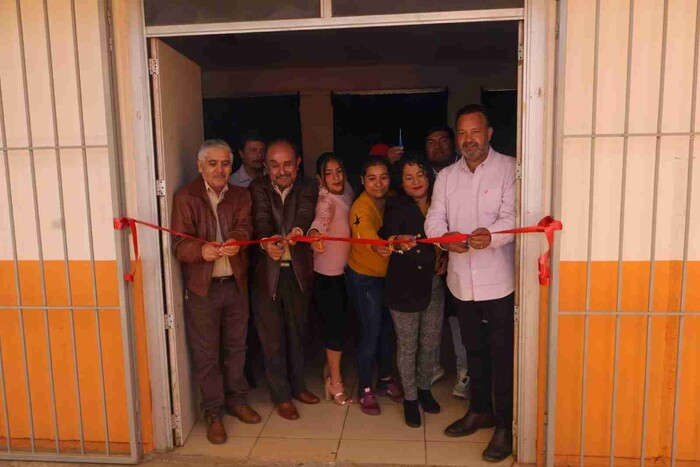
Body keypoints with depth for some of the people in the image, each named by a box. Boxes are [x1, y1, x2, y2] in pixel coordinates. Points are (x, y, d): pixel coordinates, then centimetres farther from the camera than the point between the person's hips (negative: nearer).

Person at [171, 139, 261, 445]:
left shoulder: (240, 196, 6)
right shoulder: (185, 197, -6)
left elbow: (245, 226, -12)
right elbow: (180, 245, -14)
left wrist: (236, 240, -36)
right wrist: (201, 251, -37)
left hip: (236, 284, 4)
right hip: (202, 288, -3)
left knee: (235, 347, 16)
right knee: (206, 354, 6)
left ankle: (237, 400, 35)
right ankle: (213, 413, 22)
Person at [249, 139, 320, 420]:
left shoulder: (307, 189, -1)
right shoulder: (258, 188, -4)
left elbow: (305, 214, -22)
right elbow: (262, 219, -21)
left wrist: (297, 231, -45)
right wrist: (266, 242, -43)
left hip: (298, 271, 2)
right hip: (267, 271, -2)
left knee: (297, 332, 18)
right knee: (272, 337, 7)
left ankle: (297, 385, 37)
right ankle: (281, 395, 25)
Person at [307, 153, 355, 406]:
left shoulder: (347, 191, 2)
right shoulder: (326, 199, -20)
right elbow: (321, 218, -41)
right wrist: (315, 233, -60)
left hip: (344, 270, 8)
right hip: (328, 272, -8)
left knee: (340, 321, 19)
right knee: (335, 323, 0)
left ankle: (330, 367, 39)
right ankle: (335, 382, 16)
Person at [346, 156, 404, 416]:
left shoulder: (392, 200, -4)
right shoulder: (361, 207, -24)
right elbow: (366, 232, -43)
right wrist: (378, 247, -63)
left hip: (389, 274, 6)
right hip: (365, 277, -6)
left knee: (387, 329, 16)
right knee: (371, 333, -2)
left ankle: (385, 380, 35)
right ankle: (365, 390, 17)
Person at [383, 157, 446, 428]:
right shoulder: (396, 207, -7)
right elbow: (390, 237, -19)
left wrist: (445, 258, -1)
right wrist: (399, 242, -40)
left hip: (435, 286, 4)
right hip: (405, 286, -4)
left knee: (430, 343, 14)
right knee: (407, 345, 7)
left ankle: (424, 388, 37)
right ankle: (410, 398, 25)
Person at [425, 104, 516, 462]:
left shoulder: (509, 169, -6)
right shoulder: (446, 176, 9)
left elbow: (512, 215, -17)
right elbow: (434, 218, 2)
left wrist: (491, 235, -38)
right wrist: (445, 238, -20)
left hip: (498, 280, -5)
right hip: (461, 280, 5)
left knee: (502, 353, 2)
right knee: (473, 349, 19)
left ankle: (505, 425, 19)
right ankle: (480, 411, 37)